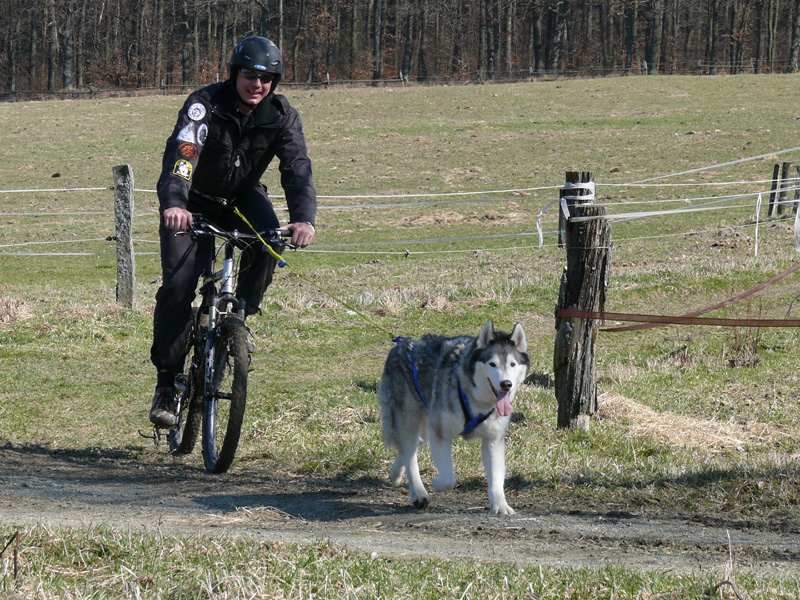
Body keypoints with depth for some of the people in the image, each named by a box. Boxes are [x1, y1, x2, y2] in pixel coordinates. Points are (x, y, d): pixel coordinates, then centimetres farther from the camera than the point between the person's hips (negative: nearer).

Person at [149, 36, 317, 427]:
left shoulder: (282, 116, -14)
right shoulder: (205, 105, -23)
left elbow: (297, 169, -25)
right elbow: (181, 154, -38)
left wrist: (304, 218, -45)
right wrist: (173, 203, -57)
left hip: (243, 197, 3)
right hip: (195, 204, -3)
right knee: (178, 284, -18)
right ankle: (166, 381, -9)